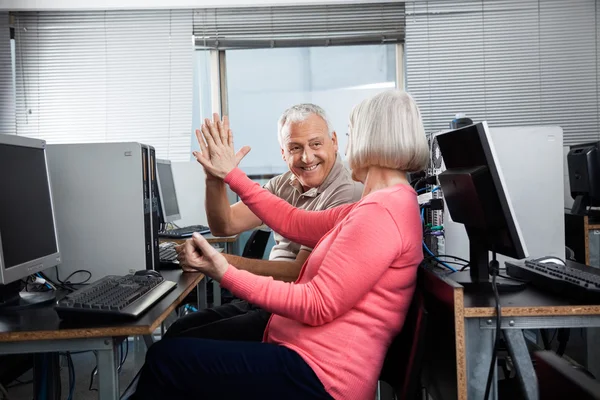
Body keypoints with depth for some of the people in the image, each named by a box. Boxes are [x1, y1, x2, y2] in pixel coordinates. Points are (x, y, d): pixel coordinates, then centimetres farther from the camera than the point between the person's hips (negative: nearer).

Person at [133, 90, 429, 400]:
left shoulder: (379, 212, -22)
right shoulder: (387, 202, 11)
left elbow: (318, 305, -23)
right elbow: (296, 223, 12)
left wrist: (226, 275, -21)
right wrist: (232, 174, 14)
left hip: (317, 375, -10)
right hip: (307, 351, 10)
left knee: (165, 358, -5)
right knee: (184, 333, 16)